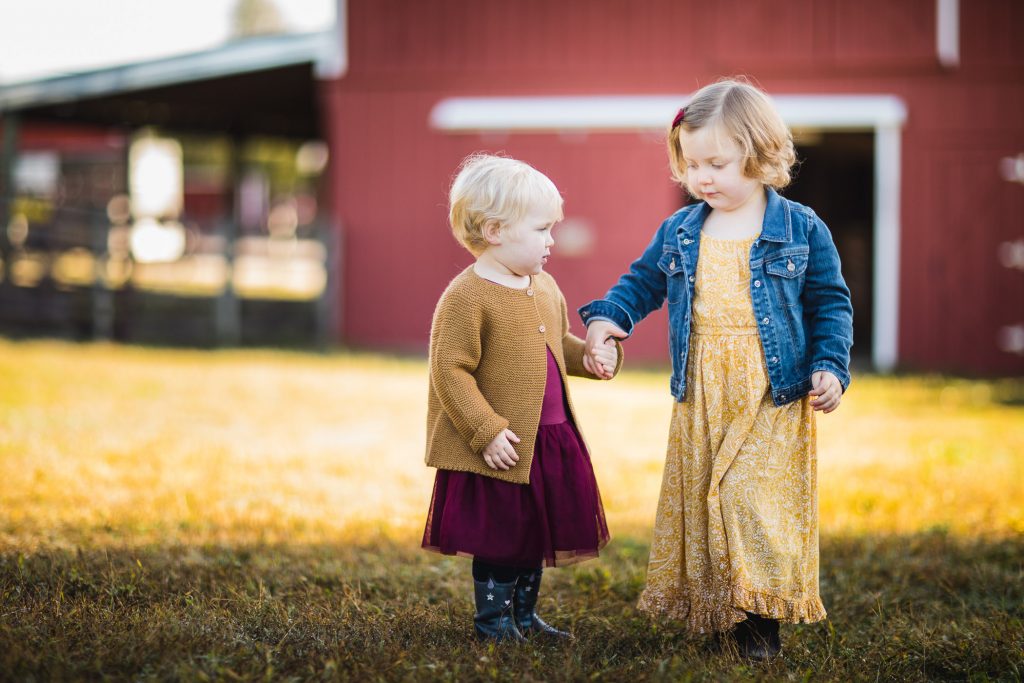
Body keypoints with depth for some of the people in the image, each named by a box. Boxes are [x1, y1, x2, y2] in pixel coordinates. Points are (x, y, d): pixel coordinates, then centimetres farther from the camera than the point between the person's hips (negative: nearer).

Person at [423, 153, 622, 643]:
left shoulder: (545, 289, 10)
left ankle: (524, 616, 30)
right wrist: (485, 430, -22)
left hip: (549, 439, 8)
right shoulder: (467, 297, -18)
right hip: (500, 446, -8)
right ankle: (493, 620, 15)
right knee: (498, 538, 1)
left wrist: (593, 356, 4)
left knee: (536, 533, 16)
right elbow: (450, 370, -19)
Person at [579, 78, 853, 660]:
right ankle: (712, 609, 17)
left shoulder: (801, 230, -2)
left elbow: (831, 303, 3)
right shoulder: (678, 233, 7)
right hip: (701, 398, 4)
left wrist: (830, 366, -8)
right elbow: (642, 283, 18)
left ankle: (763, 614, 3)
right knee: (701, 500, 6)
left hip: (774, 397, -4)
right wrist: (608, 317, -1)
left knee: (759, 499, -8)